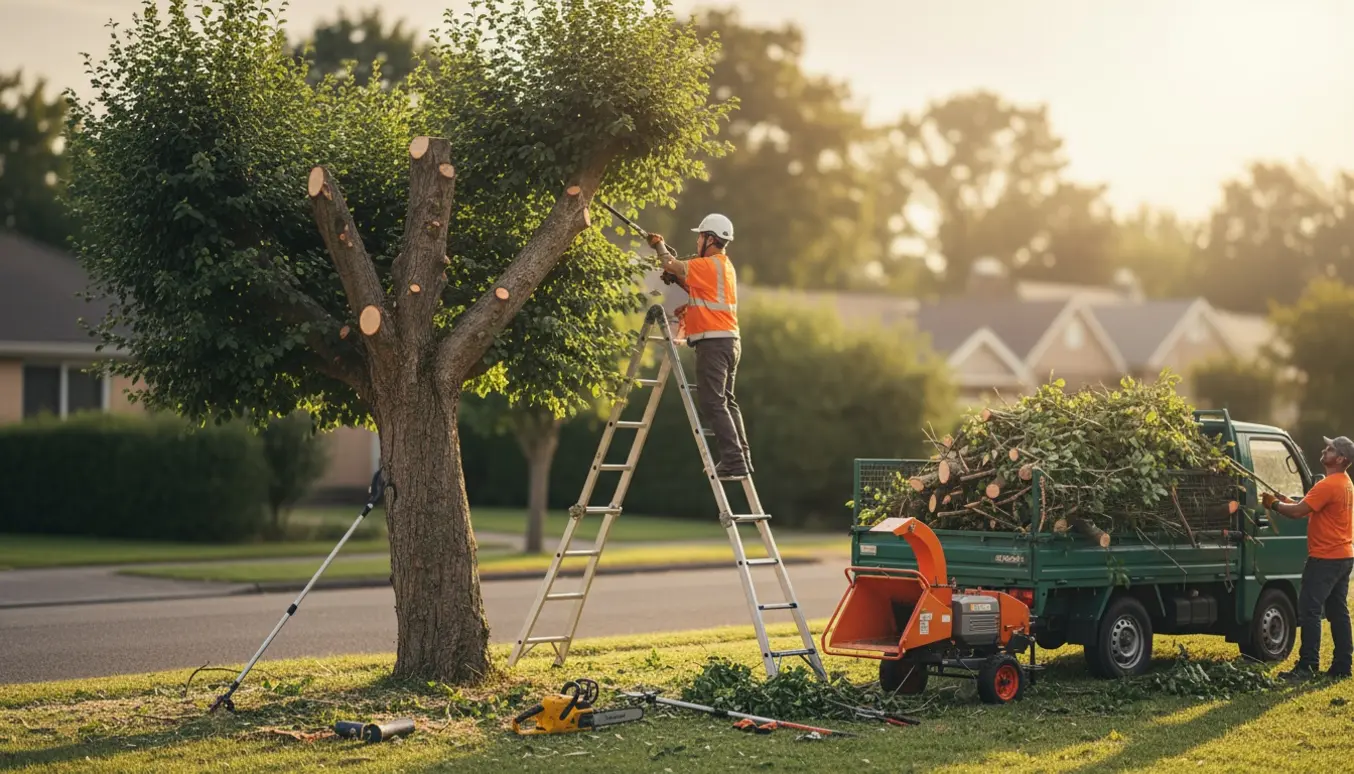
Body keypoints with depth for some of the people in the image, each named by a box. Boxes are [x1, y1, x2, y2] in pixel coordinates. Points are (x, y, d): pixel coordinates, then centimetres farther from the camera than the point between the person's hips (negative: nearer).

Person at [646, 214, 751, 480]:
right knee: (725, 401, 16)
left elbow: (671, 265, -16)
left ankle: (734, 461, -16)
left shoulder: (710, 265, -12)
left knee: (713, 403, -11)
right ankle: (741, 458, 17)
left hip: (714, 342, -10)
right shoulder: (725, 266, 19)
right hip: (730, 341, 10)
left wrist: (659, 245, 2)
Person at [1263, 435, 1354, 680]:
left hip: (1325, 558, -10)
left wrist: (1274, 504, -3)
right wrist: (1286, 502, 8)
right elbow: (1311, 509, 18)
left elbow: (1298, 512, -19)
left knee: (1309, 609, -8)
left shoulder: (1328, 485, -18)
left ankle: (1308, 666, -10)